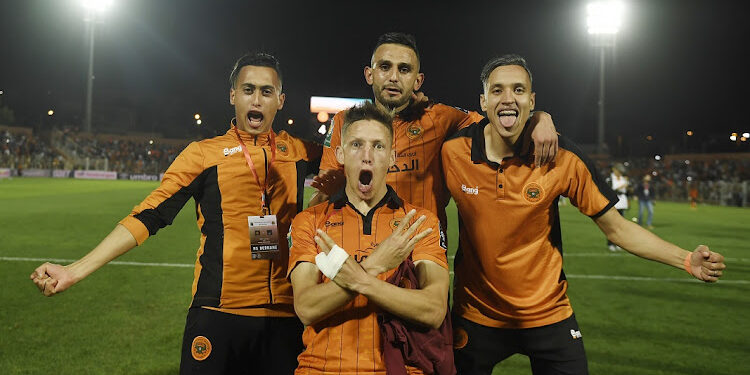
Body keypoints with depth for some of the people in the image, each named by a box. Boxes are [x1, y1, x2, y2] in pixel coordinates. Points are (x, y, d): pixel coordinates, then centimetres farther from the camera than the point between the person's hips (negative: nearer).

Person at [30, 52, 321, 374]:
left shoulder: (298, 151, 7)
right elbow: (148, 217, -2)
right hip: (217, 314, -2)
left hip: (285, 315, 2)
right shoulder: (203, 153, 2)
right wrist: (75, 271, -8)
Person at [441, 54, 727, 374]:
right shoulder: (452, 152, -14)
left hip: (548, 314, 0)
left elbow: (615, 227, -7)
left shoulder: (561, 158, -14)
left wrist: (688, 260, -16)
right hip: (476, 315, 1)